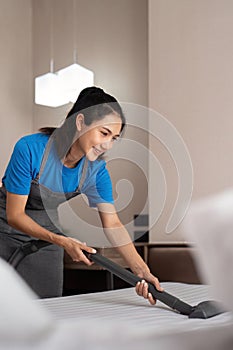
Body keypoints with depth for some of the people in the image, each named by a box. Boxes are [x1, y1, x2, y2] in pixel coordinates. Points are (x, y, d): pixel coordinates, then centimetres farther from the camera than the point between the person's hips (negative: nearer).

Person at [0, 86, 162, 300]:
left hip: (46, 239, 4)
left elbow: (112, 224, -17)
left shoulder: (96, 169, -14)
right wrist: (61, 241, -35)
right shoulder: (30, 149, -28)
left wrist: (143, 271, -30)